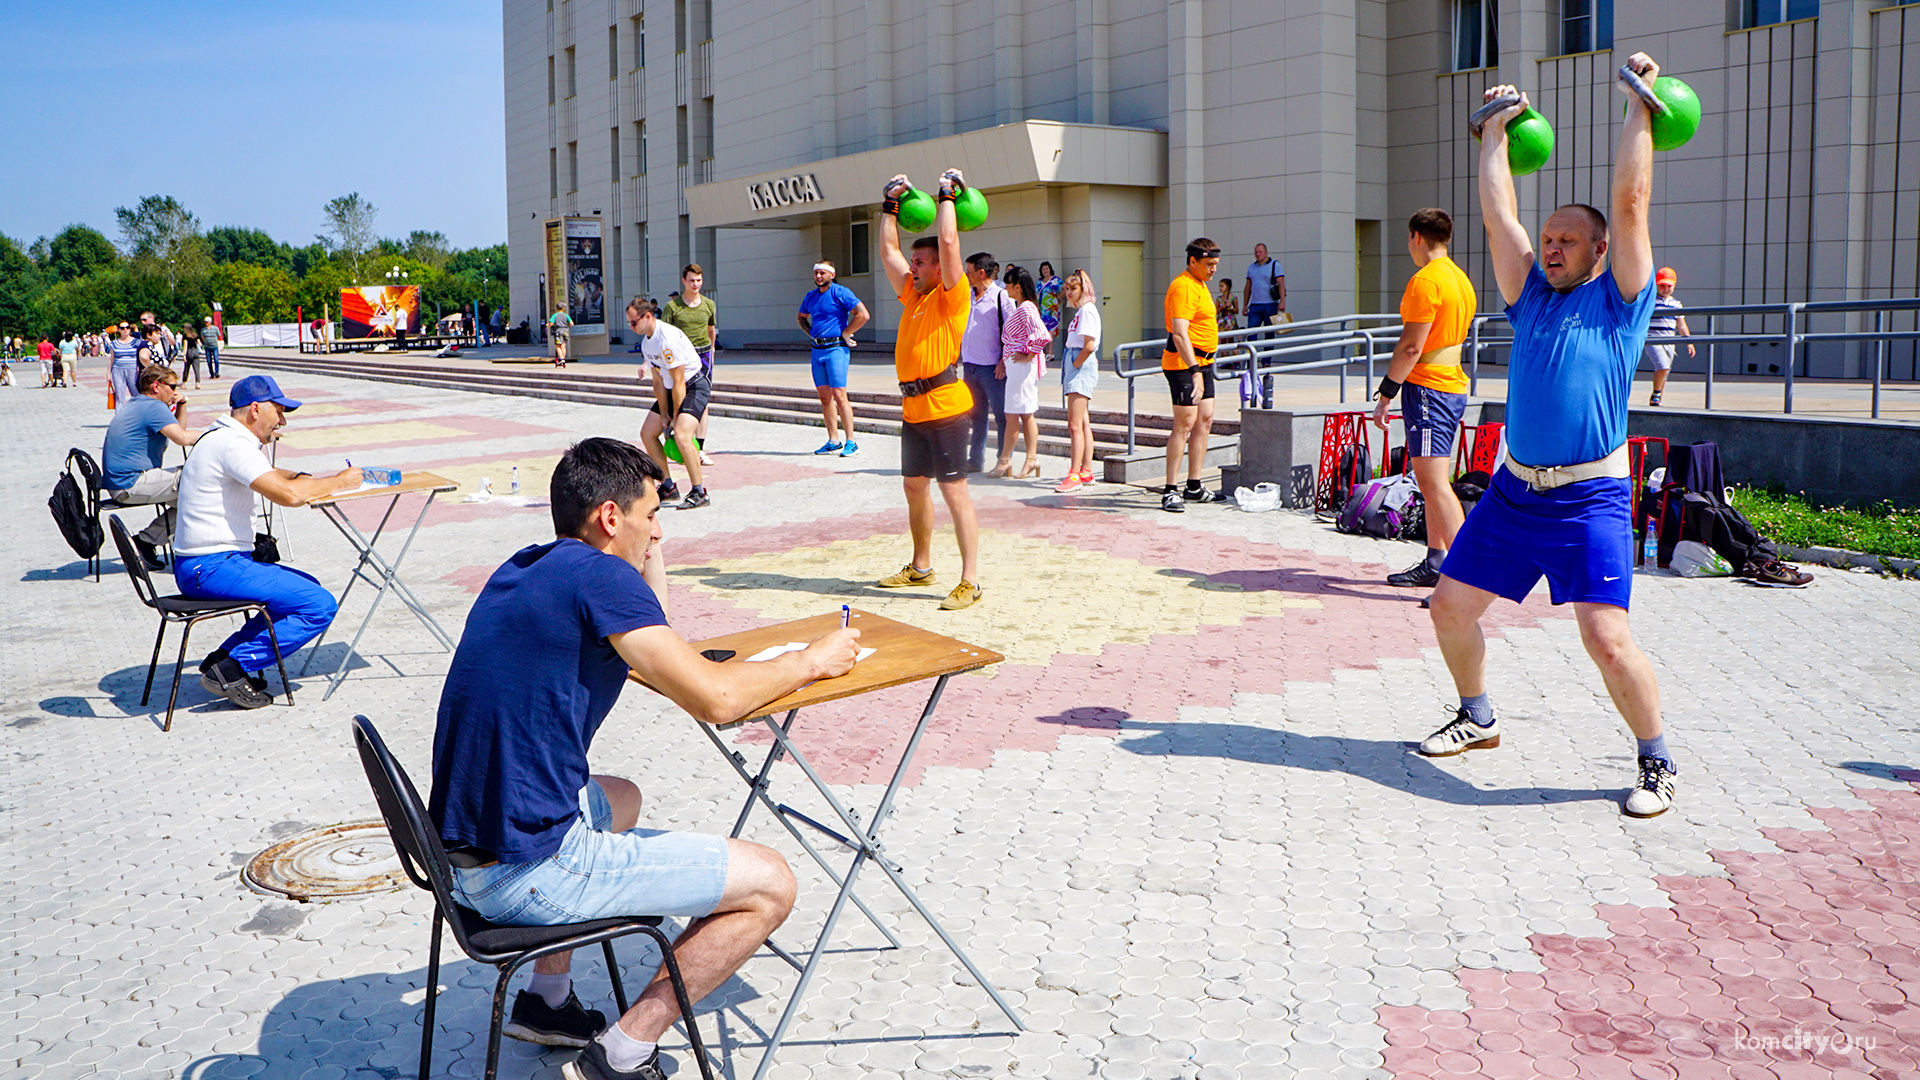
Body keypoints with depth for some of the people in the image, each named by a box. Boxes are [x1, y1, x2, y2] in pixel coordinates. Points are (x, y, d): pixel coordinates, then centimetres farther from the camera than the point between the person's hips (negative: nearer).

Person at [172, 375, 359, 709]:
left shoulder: (224, 437, 17)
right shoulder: (232, 442, -16)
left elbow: (270, 476, 35)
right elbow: (288, 494, -26)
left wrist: (303, 478, 14)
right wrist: (338, 482, -10)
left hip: (201, 565, 11)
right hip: (213, 567, -11)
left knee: (307, 589, 20)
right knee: (320, 605, -13)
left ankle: (225, 657, 10)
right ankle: (229, 668, -12)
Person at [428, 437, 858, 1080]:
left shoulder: (525, 568, 13)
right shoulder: (599, 574, -15)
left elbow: (651, 652, 24)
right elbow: (715, 698, -18)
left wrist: (650, 564, 15)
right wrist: (811, 662, -2)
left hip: (463, 851, 10)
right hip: (528, 875, -10)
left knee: (621, 799, 40)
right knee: (771, 886, -3)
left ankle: (546, 1000, 36)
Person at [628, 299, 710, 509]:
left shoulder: (668, 339, -26)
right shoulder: (646, 342, 3)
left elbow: (678, 383, -23)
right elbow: (658, 381, 7)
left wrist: (676, 418, -17)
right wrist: (664, 415, 0)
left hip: (695, 385, -10)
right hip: (671, 388, 10)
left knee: (681, 435, -27)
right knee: (647, 433, 8)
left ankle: (699, 493, -17)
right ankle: (668, 486, 20)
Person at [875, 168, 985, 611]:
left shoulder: (951, 296, -6)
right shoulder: (912, 295, 15)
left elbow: (948, 243, -16)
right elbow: (888, 249, 23)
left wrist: (947, 196, -7)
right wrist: (890, 206, 22)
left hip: (945, 405, -9)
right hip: (913, 407, 9)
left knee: (954, 492, -9)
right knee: (914, 487, 17)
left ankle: (970, 581, -8)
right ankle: (920, 567, 31)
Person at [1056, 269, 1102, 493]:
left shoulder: (1087, 310, -11)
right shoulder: (1080, 311, 17)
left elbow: (1089, 346, -20)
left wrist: (1074, 366, -12)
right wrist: (1071, 367, 11)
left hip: (1082, 367, -10)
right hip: (1076, 367, 10)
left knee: (1075, 425, -12)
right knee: (1083, 424, 11)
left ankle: (1074, 475, -13)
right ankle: (1086, 471, 15)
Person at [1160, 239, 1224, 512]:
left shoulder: (1199, 285, 17)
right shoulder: (1184, 287, -16)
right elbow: (1179, 335, -26)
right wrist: (1195, 371, -32)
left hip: (1202, 362, 10)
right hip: (1184, 364, -10)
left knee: (1205, 421, 9)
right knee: (1184, 424, -10)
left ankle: (1194, 487, 16)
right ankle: (1170, 490, -8)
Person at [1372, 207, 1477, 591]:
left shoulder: (1426, 280, -14)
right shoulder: (1461, 279, 16)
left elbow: (1412, 347, -18)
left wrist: (1386, 394, -14)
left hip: (1427, 387, -10)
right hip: (1453, 385, 10)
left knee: (1434, 483, -12)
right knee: (1432, 481, 15)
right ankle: (1435, 563, 20)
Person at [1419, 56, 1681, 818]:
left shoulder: (1618, 299, 0)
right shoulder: (1530, 297, 13)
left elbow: (1630, 201, -7)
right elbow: (1498, 212, 13)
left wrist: (1638, 107, -4)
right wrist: (1495, 133, 18)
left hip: (1591, 499, -6)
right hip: (1514, 490, 6)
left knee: (1607, 639, -15)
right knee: (1450, 607, 8)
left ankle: (1657, 763, 6)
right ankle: (1477, 718, 32)